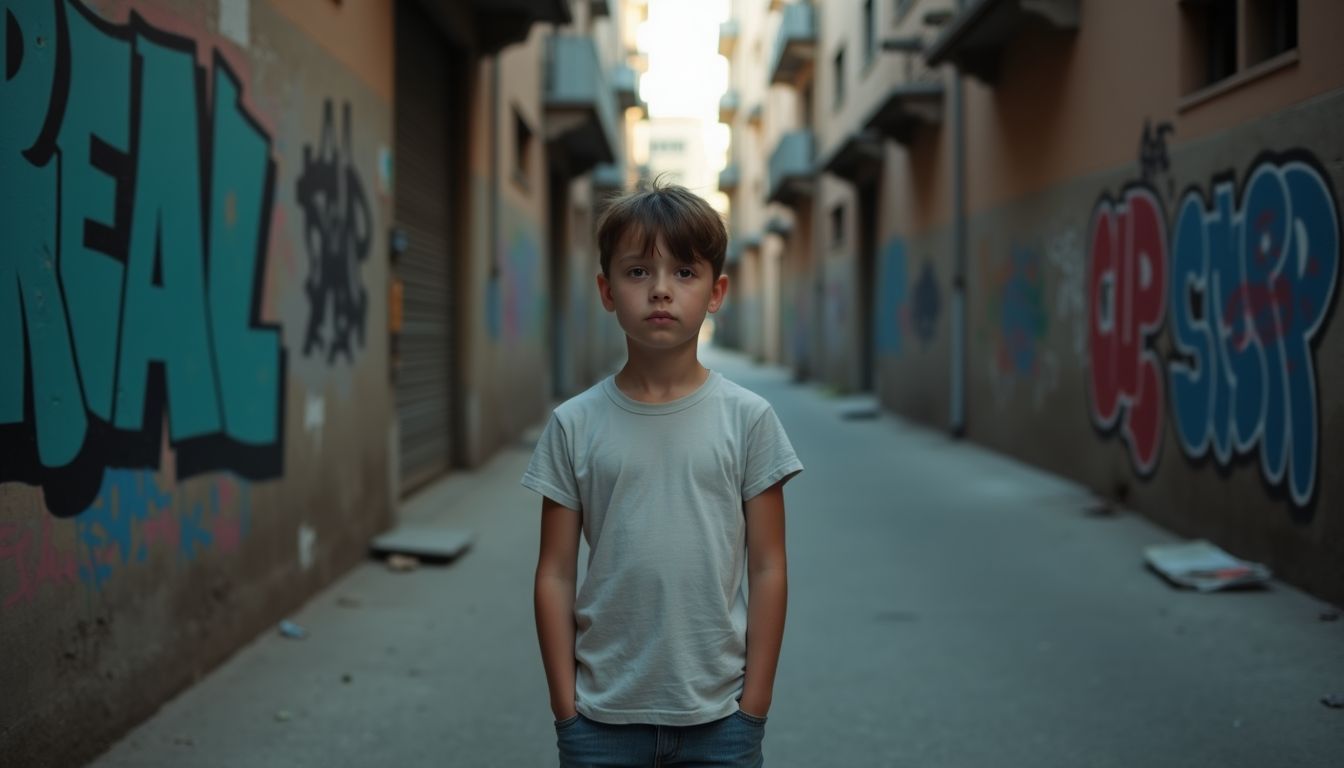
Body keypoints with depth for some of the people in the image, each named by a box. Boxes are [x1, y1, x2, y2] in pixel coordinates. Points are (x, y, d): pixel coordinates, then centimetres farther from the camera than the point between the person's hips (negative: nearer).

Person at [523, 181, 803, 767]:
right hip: (603, 718, 1)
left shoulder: (747, 419, -3)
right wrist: (565, 708, 0)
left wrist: (754, 704, -2)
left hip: (717, 717, 0)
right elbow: (556, 574, 2)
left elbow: (766, 569, 0)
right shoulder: (575, 426, -1)